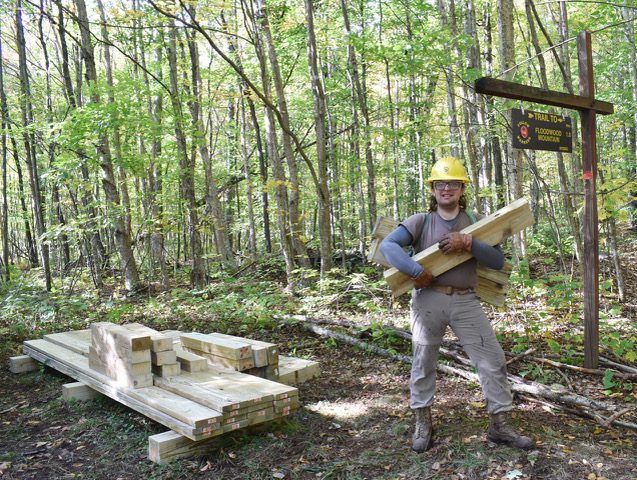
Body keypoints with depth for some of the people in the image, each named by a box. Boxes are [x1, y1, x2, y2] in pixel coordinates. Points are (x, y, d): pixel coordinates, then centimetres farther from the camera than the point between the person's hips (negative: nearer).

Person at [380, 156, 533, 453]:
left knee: (493, 361, 1)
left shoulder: (474, 224, 10)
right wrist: (416, 271, -22)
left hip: (466, 301, 2)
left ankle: (500, 425, 17)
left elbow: (498, 261, -1)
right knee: (423, 362, 8)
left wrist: (468, 244, -17)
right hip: (428, 299, -1)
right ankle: (423, 424, 25)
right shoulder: (420, 222, 3)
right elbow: (387, 245, -11)